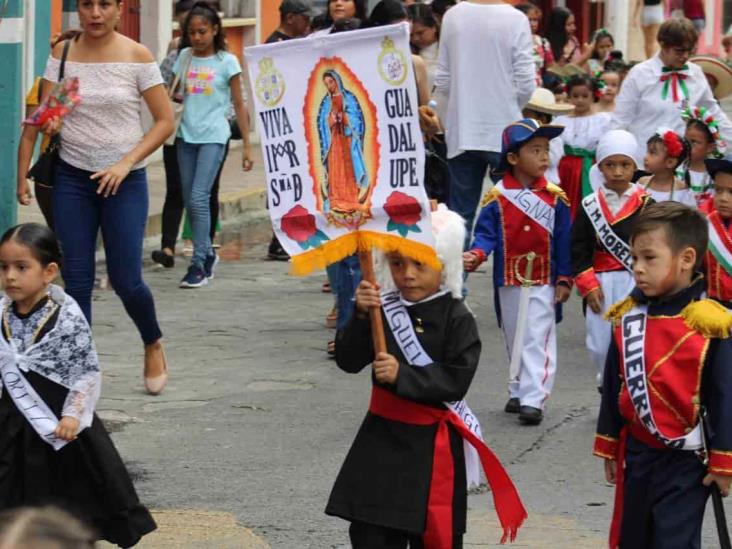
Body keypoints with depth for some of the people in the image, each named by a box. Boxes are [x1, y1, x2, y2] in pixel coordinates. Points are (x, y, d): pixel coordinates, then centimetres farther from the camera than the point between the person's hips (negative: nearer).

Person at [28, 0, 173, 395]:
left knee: (125, 280, -3)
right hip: (72, 177, 2)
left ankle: (153, 345, 27)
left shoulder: (136, 56, -6)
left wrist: (126, 163, -14)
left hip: (123, 180, -2)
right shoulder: (62, 53, 2)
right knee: (76, 280, -1)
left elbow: (165, 121, -4)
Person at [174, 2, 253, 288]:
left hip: (213, 136, -5)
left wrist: (247, 145, -1)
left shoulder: (226, 62, -2)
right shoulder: (185, 57, 8)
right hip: (187, 135, 5)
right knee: (190, 201, 7)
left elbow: (239, 105, 0)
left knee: (199, 198, -13)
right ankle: (208, 254, 24)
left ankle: (198, 264, -9)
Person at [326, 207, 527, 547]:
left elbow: (457, 380, -18)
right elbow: (348, 362, -8)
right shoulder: (382, 309, 0)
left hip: (433, 445, -3)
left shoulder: (456, 318, -9)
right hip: (382, 439, 3)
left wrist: (402, 376, -27)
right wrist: (361, 317, -23)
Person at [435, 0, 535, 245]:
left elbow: (443, 80, 4)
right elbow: (525, 83, -8)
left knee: (461, 215, 5)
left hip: (462, 133, 3)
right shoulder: (515, 20, -10)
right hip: (504, 132, -3)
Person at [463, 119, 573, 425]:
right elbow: (486, 233, -5)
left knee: (538, 340, -9)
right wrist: (476, 255, -25)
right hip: (508, 282, 2)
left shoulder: (555, 198, -5)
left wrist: (564, 279, -4)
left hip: (544, 282, -2)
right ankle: (519, 391, 29)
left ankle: (534, 399, -11)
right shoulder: (497, 197, -6)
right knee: (514, 340, 15)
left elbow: (564, 241, -1)